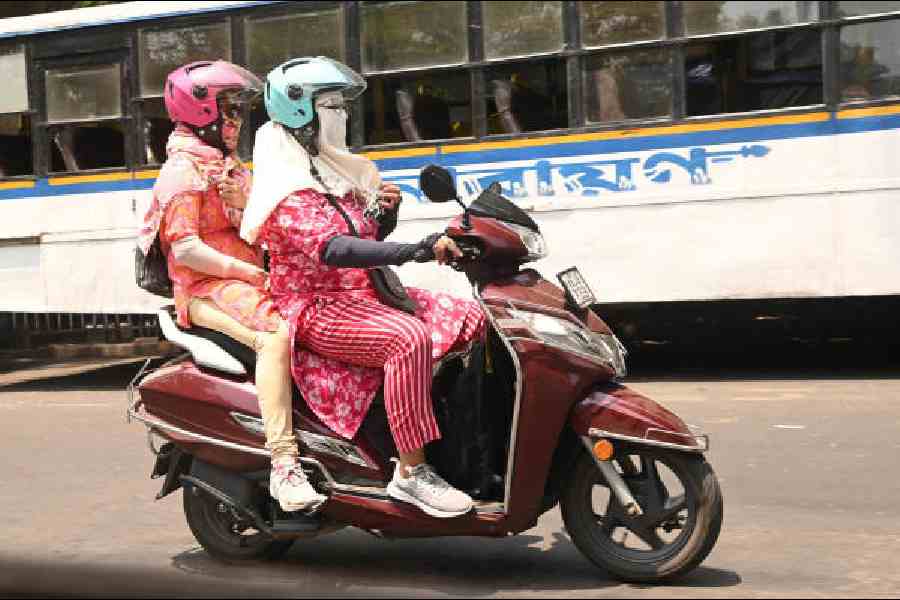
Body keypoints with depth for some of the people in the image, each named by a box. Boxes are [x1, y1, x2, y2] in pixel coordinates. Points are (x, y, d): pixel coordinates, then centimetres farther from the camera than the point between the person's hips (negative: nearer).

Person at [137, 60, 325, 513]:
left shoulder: (228, 166, 22)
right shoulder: (184, 169, -6)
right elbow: (185, 248, -17)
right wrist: (252, 273, -19)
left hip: (245, 280, 9)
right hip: (206, 289, -9)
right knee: (275, 333, -35)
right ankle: (283, 467, -40)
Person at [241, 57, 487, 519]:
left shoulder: (339, 173, 16)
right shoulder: (288, 190, -13)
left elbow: (369, 236, 27)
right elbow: (332, 248, -30)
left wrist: (385, 211, 2)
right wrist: (419, 250, -39)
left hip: (363, 294, 9)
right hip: (315, 308, -9)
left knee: (470, 317, -8)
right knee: (409, 337, -34)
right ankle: (410, 473, -29)